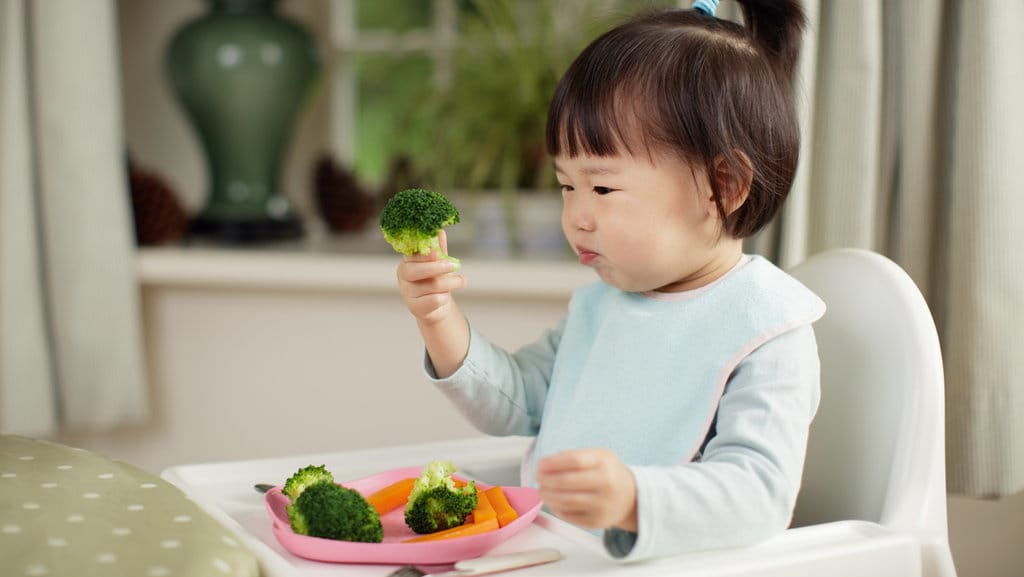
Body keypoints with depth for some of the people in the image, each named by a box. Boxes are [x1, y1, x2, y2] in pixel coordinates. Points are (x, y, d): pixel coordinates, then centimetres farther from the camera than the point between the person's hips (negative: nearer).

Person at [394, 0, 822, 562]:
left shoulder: (764, 331, -12)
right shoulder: (600, 300, 11)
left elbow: (759, 493, -23)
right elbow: (514, 404, 19)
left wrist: (633, 501, -40)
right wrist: (442, 322, 3)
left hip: (666, 562, -6)